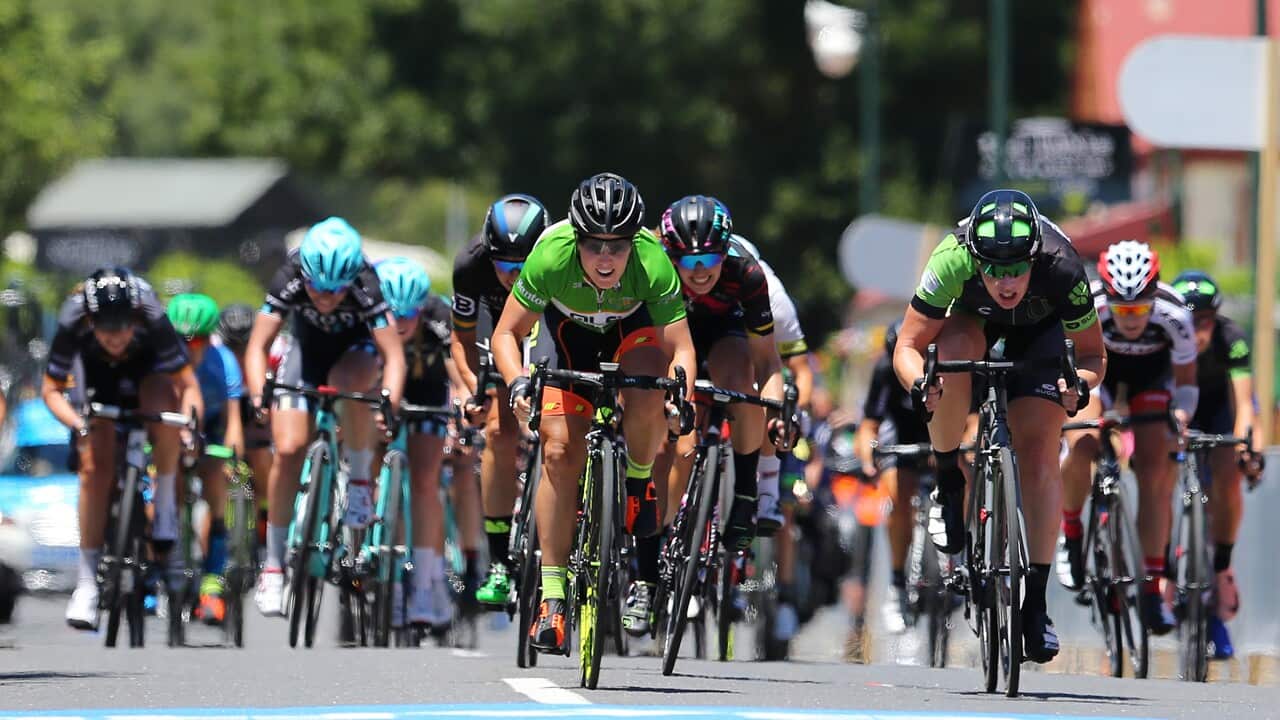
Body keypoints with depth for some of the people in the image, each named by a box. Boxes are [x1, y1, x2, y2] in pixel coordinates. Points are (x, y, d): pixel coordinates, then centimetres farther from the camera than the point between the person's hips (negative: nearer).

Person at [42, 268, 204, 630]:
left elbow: (188, 385, -32)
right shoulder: (72, 324, -35)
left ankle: (165, 504, -13)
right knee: (95, 468, -14)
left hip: (148, 367, -1)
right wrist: (77, 423, -40)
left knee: (164, 409, -35)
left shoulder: (152, 320, -38)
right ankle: (88, 582, -7)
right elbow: (51, 389, -24)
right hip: (97, 376, 1)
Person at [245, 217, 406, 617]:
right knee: (289, 449, -15)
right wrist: (258, 394, -45)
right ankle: (273, 565, -3)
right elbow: (257, 346, -29)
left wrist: (389, 404, -51)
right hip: (308, 348, 1)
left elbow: (394, 355, -35)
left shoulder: (365, 287, -33)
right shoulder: (290, 281, -30)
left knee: (351, 380, -39)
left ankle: (359, 477, -15)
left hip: (356, 350, -1)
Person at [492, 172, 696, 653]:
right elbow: (506, 333, -26)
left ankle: (637, 486, -2)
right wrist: (518, 383, -44)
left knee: (647, 402, -33)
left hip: (633, 326, 0)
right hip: (569, 329, 1)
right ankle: (552, 596, -8)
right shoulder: (551, 257, -36)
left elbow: (680, 346, -32)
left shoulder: (652, 264, -36)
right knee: (560, 450, -13)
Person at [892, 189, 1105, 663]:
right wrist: (919, 384, -51)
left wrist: (1080, 384, -44)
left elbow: (1094, 354, -23)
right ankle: (948, 485, -13)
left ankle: (1036, 599, -11)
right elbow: (907, 347, -30)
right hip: (972, 317, 0)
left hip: (1040, 328, 0)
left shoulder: (1061, 269, -38)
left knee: (1038, 451, -16)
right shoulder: (952, 262, -39)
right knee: (954, 353, -35)